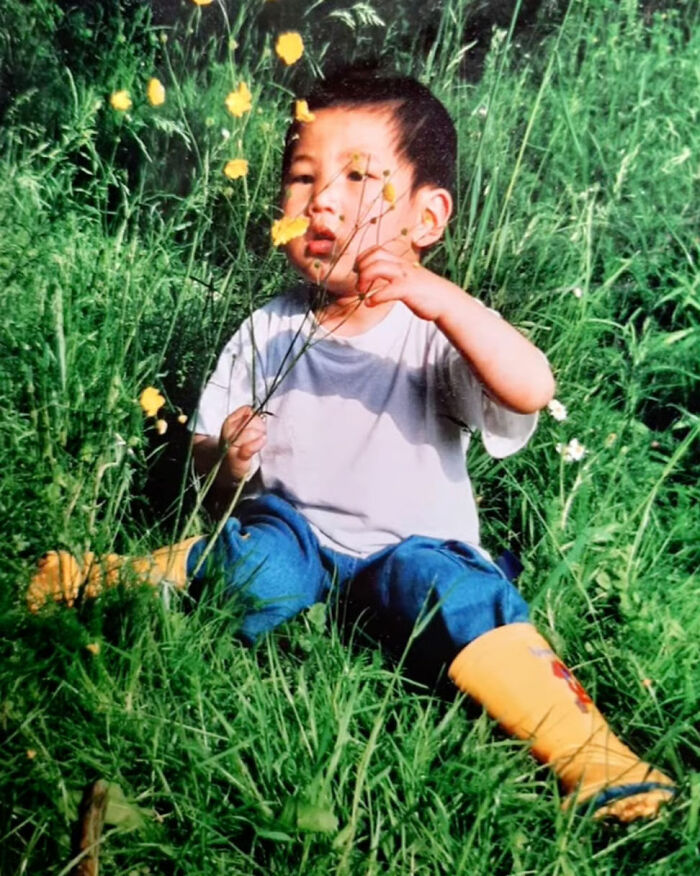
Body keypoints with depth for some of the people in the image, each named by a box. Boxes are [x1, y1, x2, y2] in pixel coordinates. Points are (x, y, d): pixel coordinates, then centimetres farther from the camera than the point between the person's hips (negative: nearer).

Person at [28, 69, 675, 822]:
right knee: (257, 576, -29)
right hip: (292, 527, 2)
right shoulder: (268, 331, -2)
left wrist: (436, 296, -42)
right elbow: (206, 457, 5)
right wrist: (226, 459, -19)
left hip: (411, 545, -2)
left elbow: (530, 392, -32)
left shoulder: (438, 331, -12)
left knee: (456, 592, -31)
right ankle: (105, 578, -7)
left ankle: (586, 751, -27)